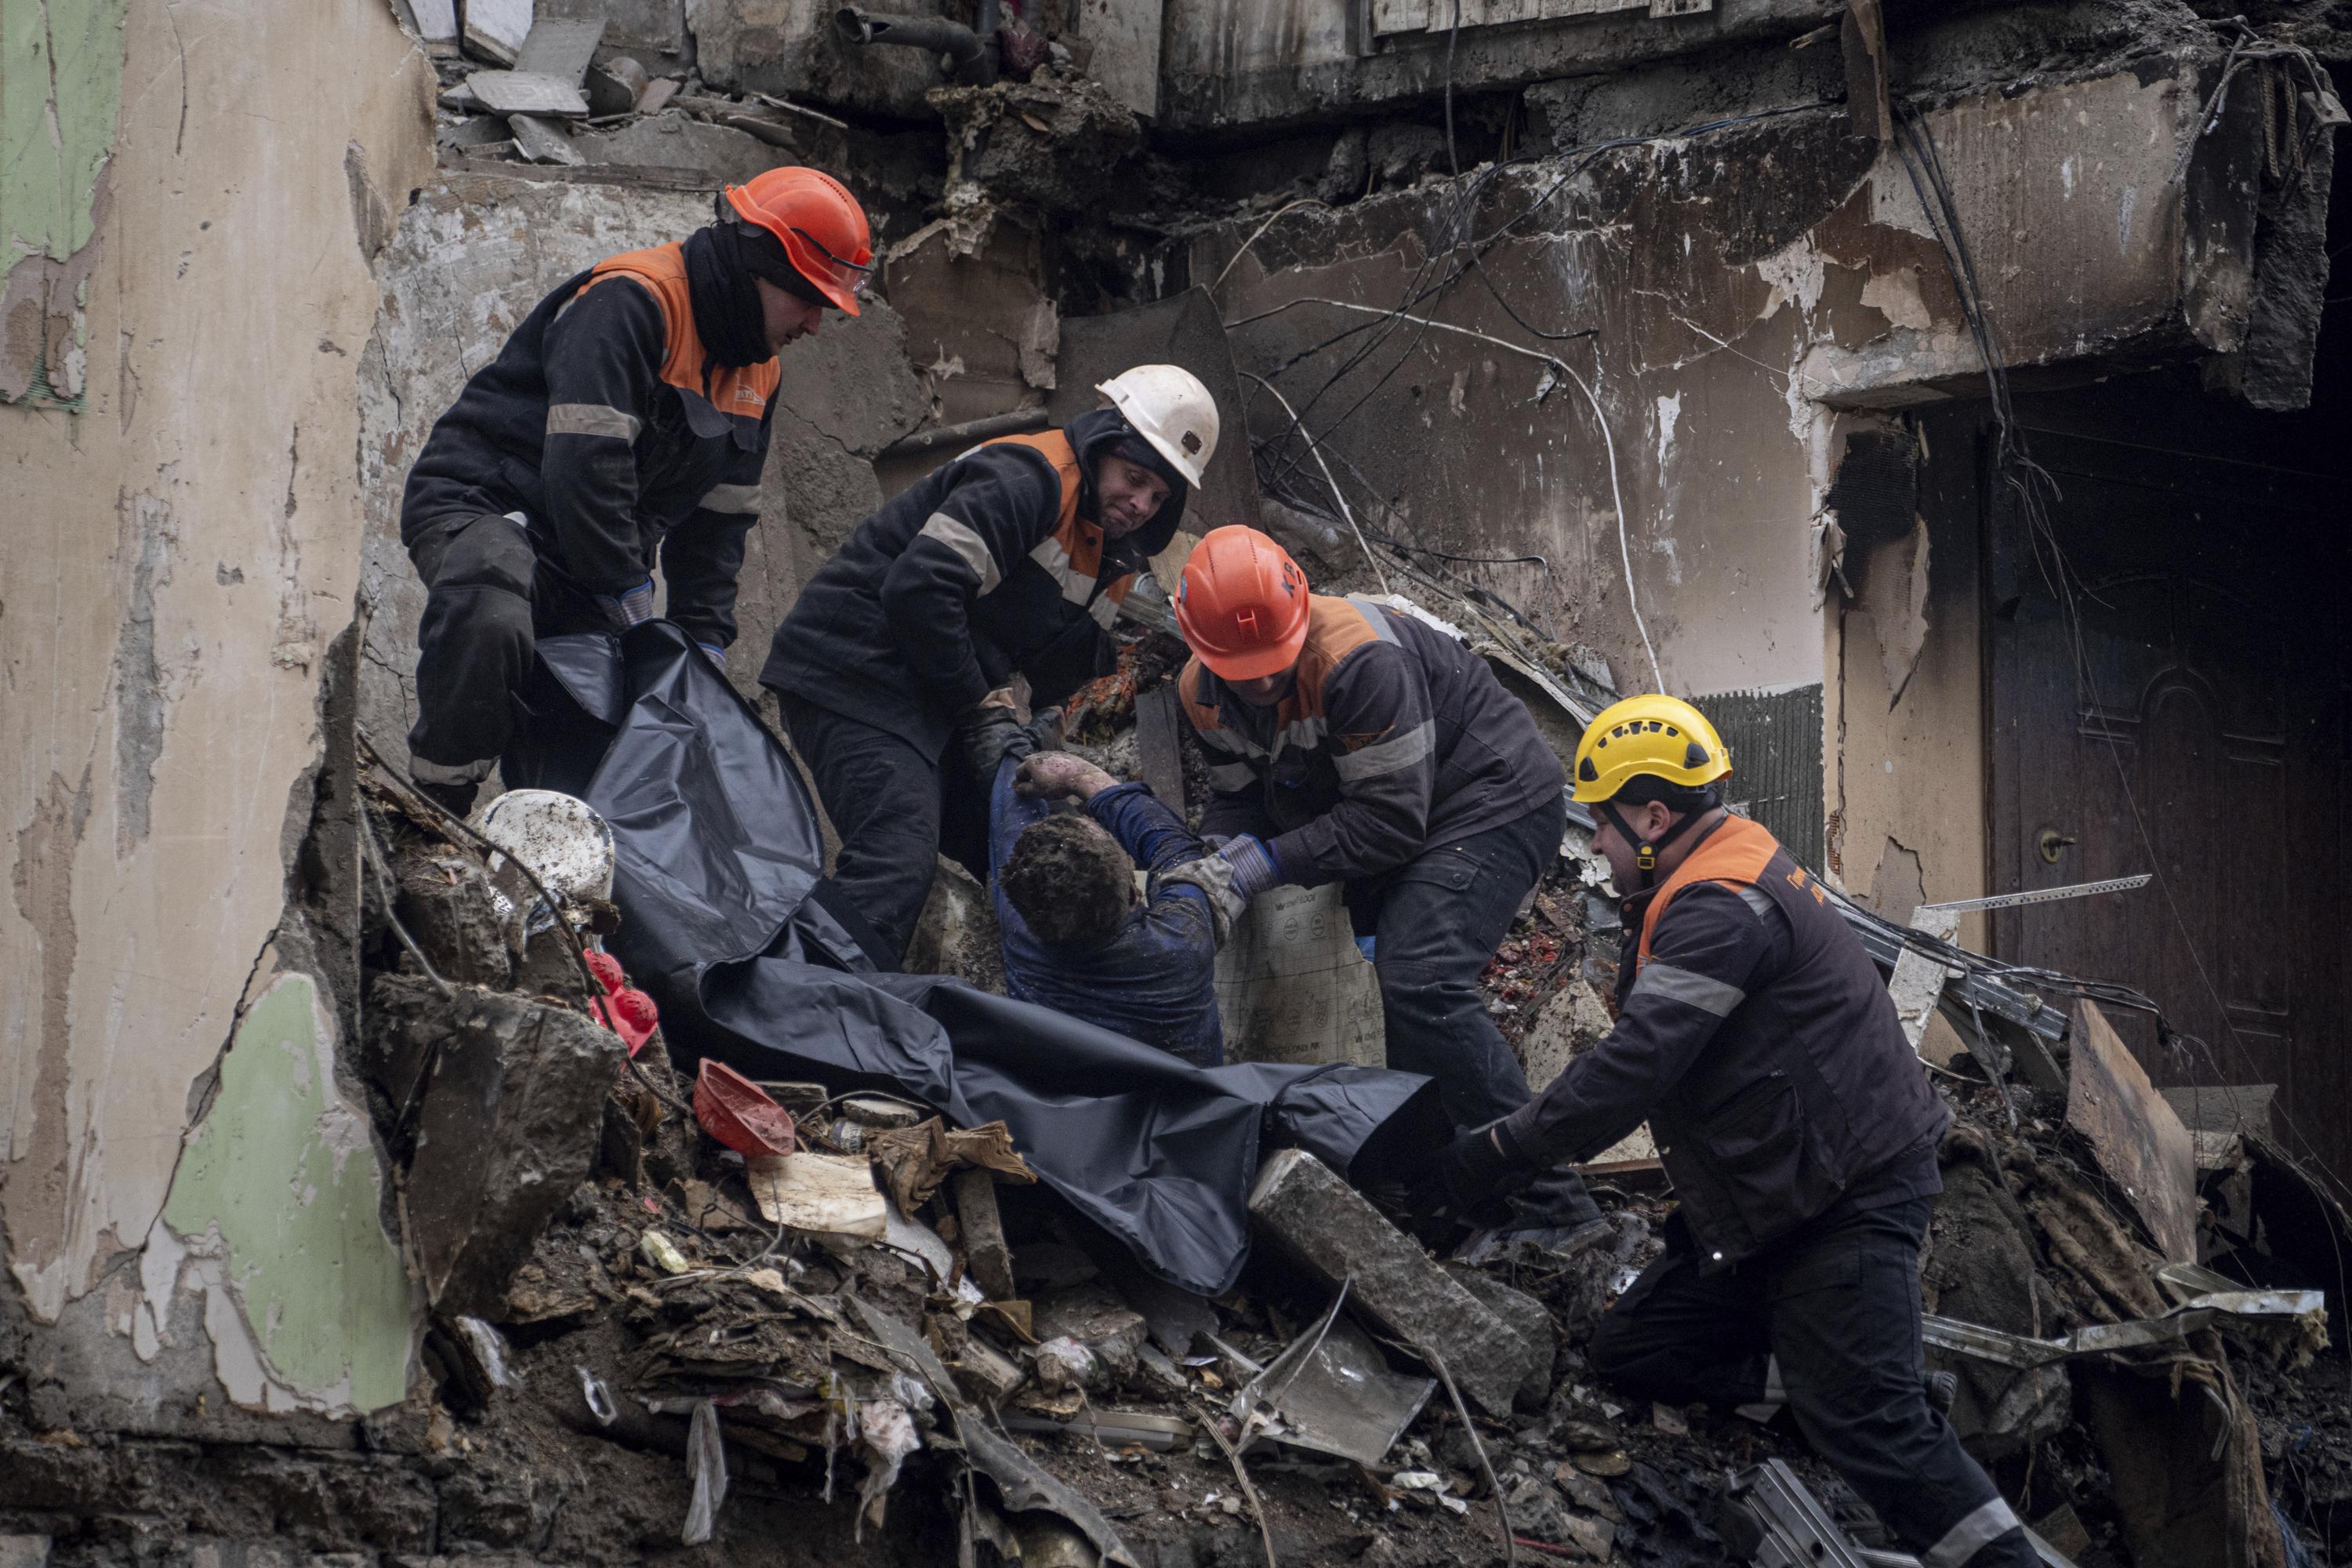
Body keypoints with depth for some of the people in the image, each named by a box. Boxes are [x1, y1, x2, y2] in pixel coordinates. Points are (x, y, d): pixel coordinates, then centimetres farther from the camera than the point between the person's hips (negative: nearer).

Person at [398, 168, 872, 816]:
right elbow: (585, 462, -27)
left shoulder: (758, 372, 11)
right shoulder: (629, 303, -20)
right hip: (479, 502, -10)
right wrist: (627, 591, -21)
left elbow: (719, 515, 17)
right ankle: (434, 816, -28)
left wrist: (704, 634, 7)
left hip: (593, 547, 10)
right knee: (489, 623, -40)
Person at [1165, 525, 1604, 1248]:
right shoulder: (1204, 692, -8)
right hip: (1392, 810, 10)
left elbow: (1391, 816, -31)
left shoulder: (1359, 659, -34)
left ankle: (1551, 1208, -24)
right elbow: (1238, 799, 2)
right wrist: (1218, 867, -20)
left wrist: (1267, 862, -34)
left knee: (1420, 985, -24)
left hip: (1494, 800, -10)